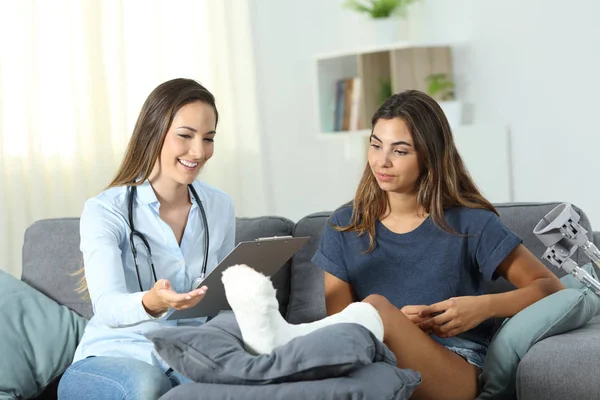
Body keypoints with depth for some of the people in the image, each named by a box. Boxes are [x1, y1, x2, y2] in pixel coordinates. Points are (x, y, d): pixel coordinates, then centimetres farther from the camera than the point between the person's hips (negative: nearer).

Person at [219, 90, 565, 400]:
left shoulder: (470, 223, 4)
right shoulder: (346, 226, 12)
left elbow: (551, 288, 3)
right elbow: (339, 319, 7)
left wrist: (483, 306, -14)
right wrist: (398, 326, -13)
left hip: (456, 371, -3)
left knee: (375, 306, -33)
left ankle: (281, 341, -55)